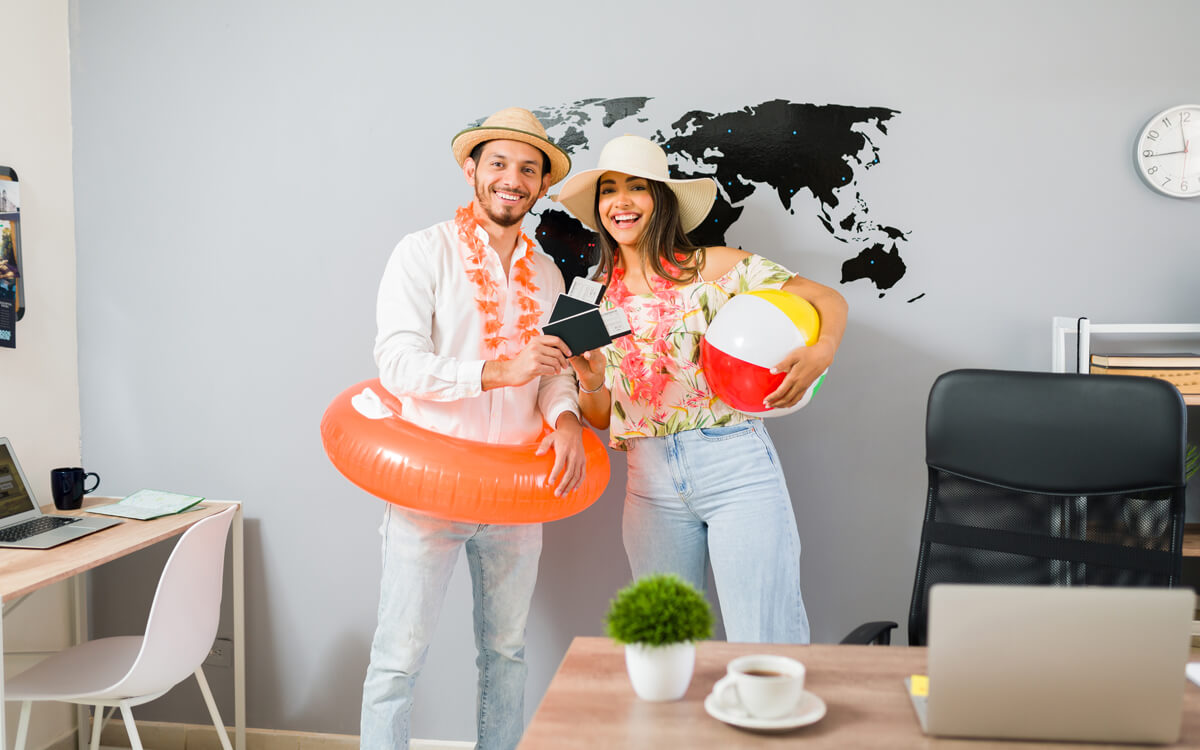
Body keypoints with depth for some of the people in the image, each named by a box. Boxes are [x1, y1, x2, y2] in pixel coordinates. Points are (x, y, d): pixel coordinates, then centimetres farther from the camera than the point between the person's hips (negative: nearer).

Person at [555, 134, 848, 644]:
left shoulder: (714, 267, -1)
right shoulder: (598, 300, 11)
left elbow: (828, 300, -1)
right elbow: (600, 417, 12)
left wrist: (820, 353, -22)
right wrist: (591, 383, -10)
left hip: (735, 466, -4)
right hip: (650, 481, 4)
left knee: (765, 646, -4)